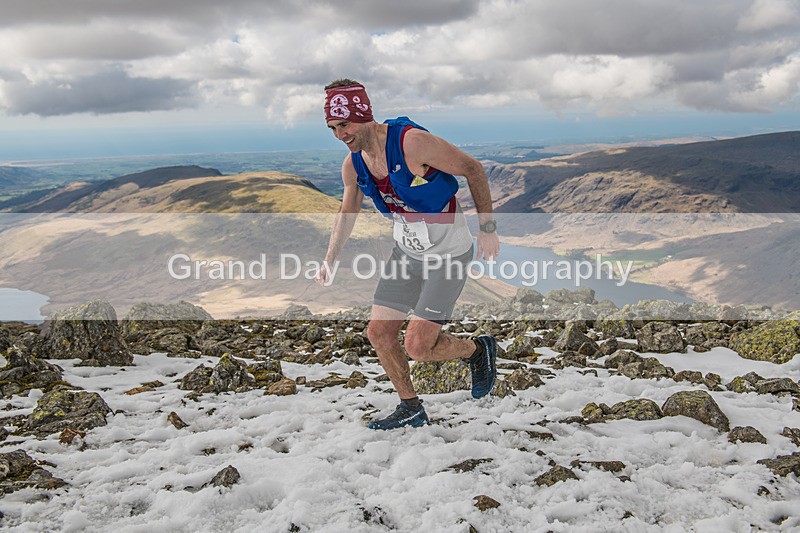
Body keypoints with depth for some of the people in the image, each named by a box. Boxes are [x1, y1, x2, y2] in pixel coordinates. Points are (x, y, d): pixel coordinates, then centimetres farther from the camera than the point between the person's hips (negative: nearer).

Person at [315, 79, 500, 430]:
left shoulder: (412, 141, -25)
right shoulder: (352, 166, -3)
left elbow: (472, 169, -15)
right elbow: (347, 212, 16)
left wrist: (488, 228, -14)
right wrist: (329, 262, 11)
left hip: (449, 253, -7)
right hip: (406, 250, 7)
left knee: (418, 347, -11)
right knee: (378, 332, 4)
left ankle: (479, 350, 20)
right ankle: (410, 409, 25)